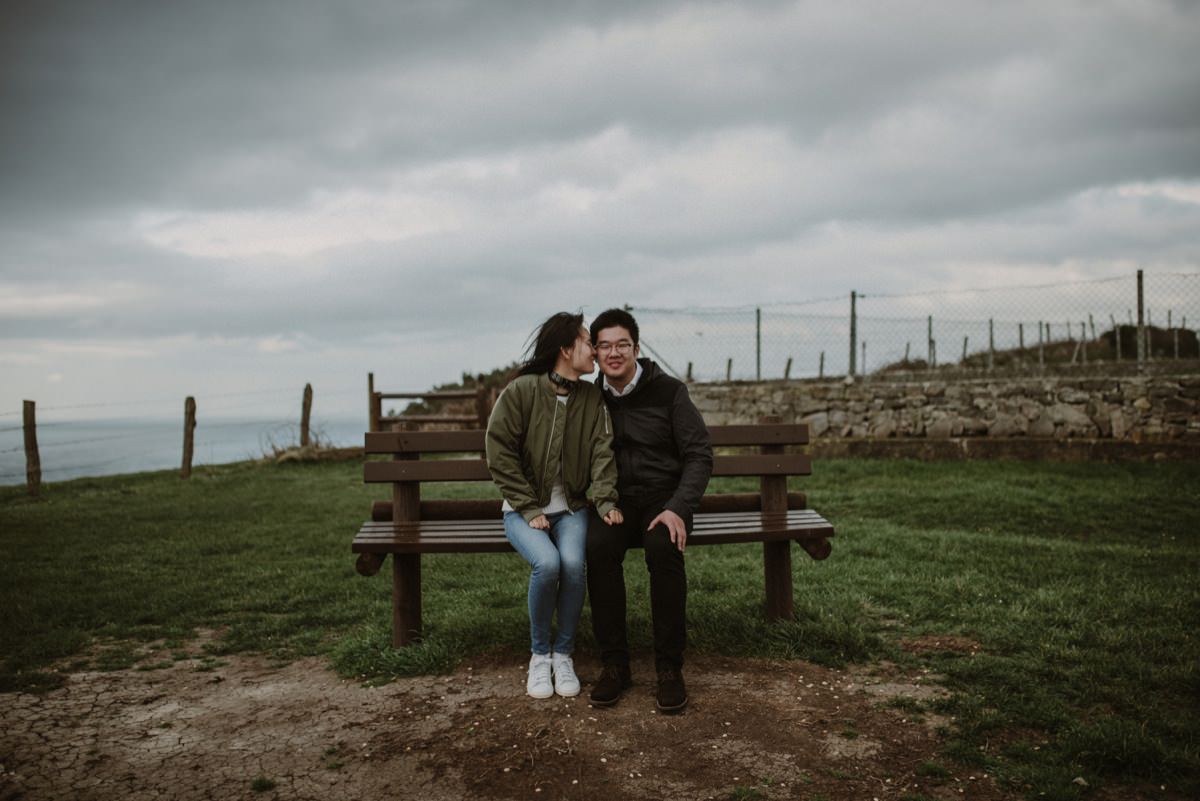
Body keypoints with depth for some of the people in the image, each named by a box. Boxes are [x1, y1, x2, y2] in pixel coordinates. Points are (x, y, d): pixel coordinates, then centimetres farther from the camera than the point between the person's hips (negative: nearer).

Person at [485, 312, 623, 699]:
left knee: (573, 563, -27)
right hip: (523, 509, -2)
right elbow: (500, 454, -10)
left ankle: (563, 654, -4)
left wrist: (606, 501, -22)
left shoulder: (592, 398, 2)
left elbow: (601, 451, -5)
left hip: (570, 508, 3)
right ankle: (539, 654, -4)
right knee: (547, 563, -30)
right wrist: (530, 509, -15)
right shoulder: (520, 391, -9)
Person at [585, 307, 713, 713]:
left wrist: (678, 508, -19)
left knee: (664, 549, -34)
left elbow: (699, 454, -5)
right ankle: (614, 664, -19)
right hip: (615, 502, 2)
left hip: (664, 500, -2)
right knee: (598, 548, -31)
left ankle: (670, 667, -22)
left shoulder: (669, 391, -3)